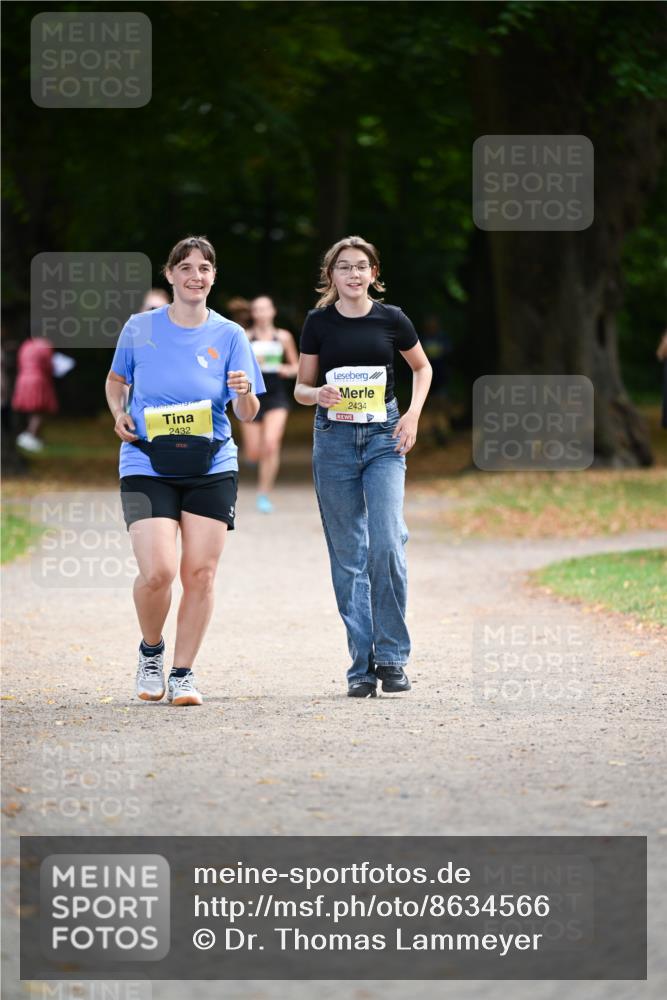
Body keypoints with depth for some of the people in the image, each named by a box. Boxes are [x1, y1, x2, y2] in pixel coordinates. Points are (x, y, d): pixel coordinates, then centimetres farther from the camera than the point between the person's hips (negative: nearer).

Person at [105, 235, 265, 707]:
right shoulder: (140, 328, 3)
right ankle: (151, 650, 15)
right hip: (147, 466, -1)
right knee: (158, 571, -14)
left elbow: (248, 414, 1)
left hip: (211, 467, 1)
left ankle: (183, 673, 13)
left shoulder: (229, 335, 3)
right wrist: (119, 414, 1)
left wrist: (245, 392, -21)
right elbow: (116, 379, 20)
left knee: (200, 574, -2)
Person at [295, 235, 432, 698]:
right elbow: (301, 387, 9)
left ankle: (392, 657, -4)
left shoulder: (391, 320, 1)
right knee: (348, 555, 2)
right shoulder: (319, 322, 3)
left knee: (387, 544, -15)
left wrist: (413, 414, 2)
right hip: (334, 438, 1)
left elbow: (423, 368, 17)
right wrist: (318, 394, -14)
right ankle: (362, 665, 7)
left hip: (383, 437, -1)